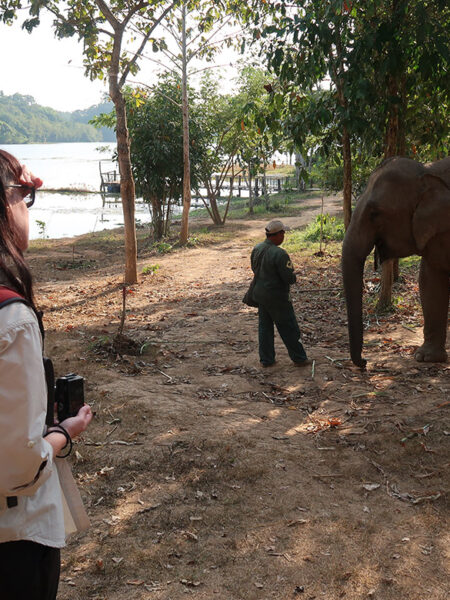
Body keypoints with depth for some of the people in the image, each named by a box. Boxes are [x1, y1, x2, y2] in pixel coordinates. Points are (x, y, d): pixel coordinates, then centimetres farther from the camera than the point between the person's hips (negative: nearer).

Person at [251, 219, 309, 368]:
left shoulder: (256, 249, 0)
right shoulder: (279, 254, -25)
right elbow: (290, 278, -22)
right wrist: (293, 277, 0)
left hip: (260, 294, 7)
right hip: (276, 298, -7)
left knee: (264, 327, 16)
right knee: (289, 329, 7)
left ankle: (266, 359, 23)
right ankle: (299, 358, 19)